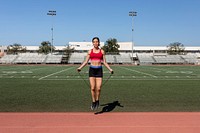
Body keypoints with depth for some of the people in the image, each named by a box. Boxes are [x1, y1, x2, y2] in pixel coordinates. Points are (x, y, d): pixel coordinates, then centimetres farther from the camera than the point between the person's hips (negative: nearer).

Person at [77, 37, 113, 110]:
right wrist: (80, 68, -5)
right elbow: (86, 61, 8)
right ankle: (93, 102, 16)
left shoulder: (102, 51, 6)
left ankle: (97, 100, 20)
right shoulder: (90, 51, 7)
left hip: (99, 70, 0)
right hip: (92, 69, 1)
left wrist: (110, 69, -4)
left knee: (98, 88, -6)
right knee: (92, 88, -3)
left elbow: (104, 62, 7)